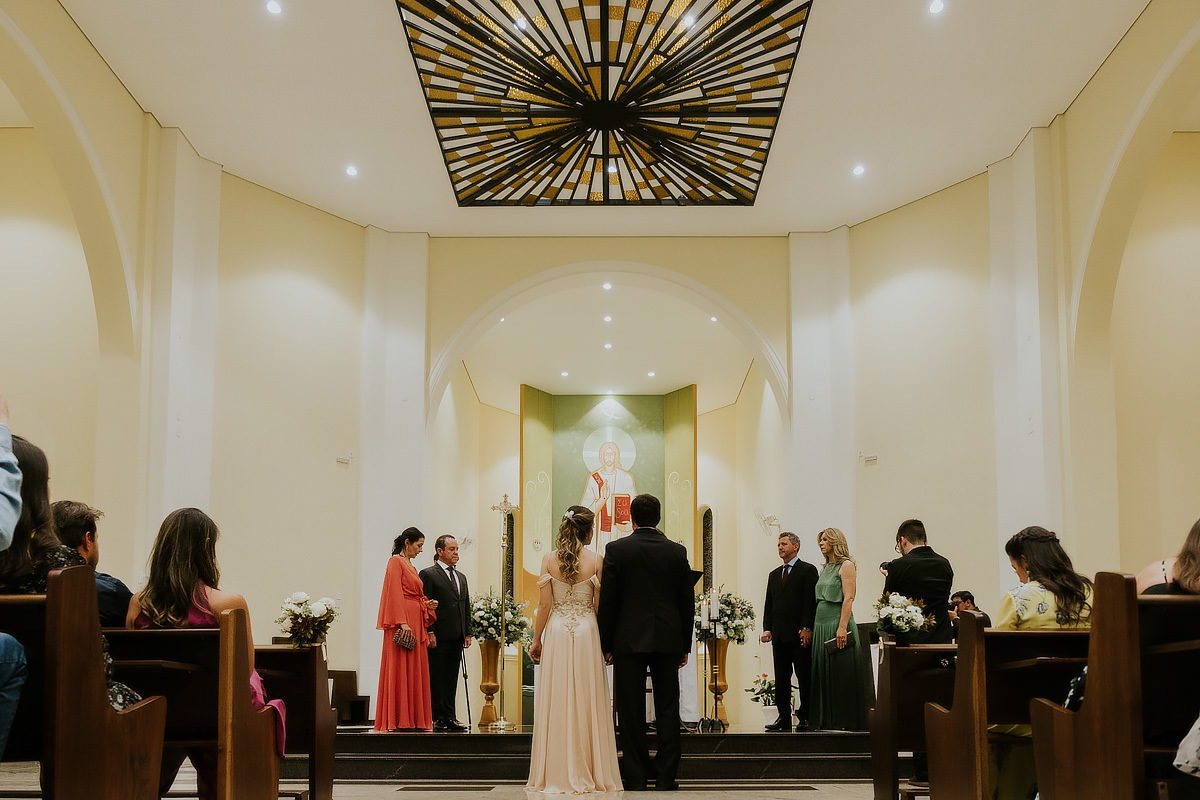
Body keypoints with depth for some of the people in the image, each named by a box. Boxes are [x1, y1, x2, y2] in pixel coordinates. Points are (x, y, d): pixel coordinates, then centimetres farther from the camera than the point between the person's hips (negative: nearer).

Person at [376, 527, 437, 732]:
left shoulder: (411, 567, 23)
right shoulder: (395, 561, -4)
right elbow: (394, 594, -14)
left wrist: (427, 605, 3)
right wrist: (401, 622, -21)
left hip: (416, 622, 9)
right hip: (402, 622, -9)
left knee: (415, 672, 6)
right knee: (399, 670, -8)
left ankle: (413, 720, 8)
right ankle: (397, 720, -7)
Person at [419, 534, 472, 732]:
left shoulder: (461, 577, 19)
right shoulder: (428, 574, -3)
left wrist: (467, 633, 12)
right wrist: (429, 632, -15)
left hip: (457, 639, 7)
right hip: (438, 638, -7)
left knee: (451, 680, 9)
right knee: (436, 680, -1)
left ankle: (450, 718, 14)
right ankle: (438, 718, 4)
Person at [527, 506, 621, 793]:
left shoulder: (549, 560, -1)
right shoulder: (596, 561, -4)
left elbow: (544, 605, -1)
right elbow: (600, 606, -3)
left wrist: (536, 640, 8)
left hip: (556, 632, 1)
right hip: (587, 633, -1)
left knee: (556, 704, 5)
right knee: (587, 703, 6)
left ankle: (557, 774, 9)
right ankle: (589, 773, 11)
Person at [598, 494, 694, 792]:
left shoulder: (617, 549, -4)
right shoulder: (677, 551, 3)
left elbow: (607, 600, -5)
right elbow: (686, 601, 5)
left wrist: (605, 644, 3)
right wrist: (685, 645, 13)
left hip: (629, 641, -2)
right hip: (668, 640, 2)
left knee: (631, 711, 3)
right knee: (667, 709, 8)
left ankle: (636, 776, 6)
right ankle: (665, 776, 9)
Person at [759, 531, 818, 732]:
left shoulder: (808, 570, 0)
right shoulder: (774, 574, 19)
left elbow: (811, 601, -8)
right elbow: (769, 604, 16)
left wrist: (807, 628, -16)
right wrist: (767, 629, 4)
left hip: (800, 634, -6)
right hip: (779, 635, 6)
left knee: (804, 677, -1)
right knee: (781, 678, 6)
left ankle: (804, 717, 5)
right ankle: (784, 718, 11)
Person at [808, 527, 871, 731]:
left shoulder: (846, 565, -5)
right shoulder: (825, 568, 17)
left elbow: (848, 598, -14)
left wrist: (842, 627, -22)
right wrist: (811, 627, 11)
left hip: (838, 624, -8)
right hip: (821, 625, 8)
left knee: (842, 675, -4)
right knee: (823, 674, 8)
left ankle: (846, 721, 1)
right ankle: (827, 721, 14)